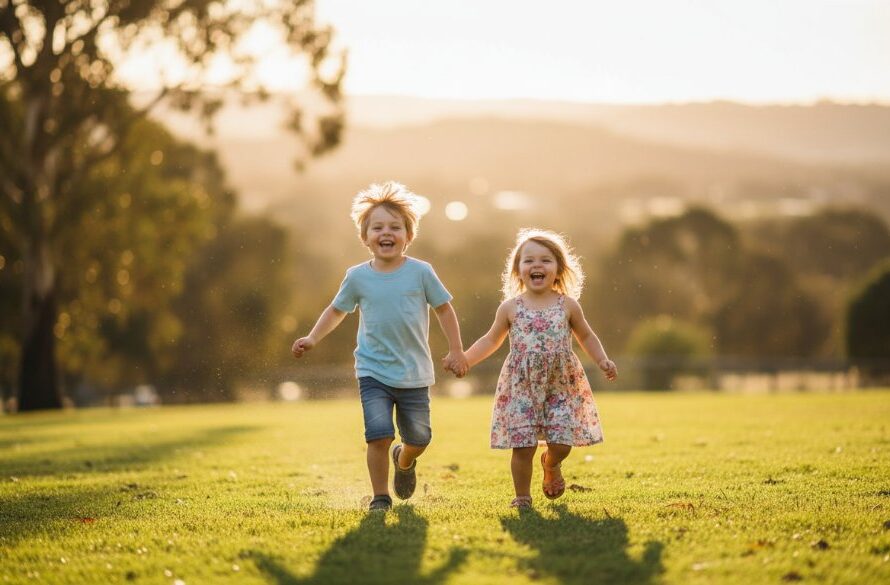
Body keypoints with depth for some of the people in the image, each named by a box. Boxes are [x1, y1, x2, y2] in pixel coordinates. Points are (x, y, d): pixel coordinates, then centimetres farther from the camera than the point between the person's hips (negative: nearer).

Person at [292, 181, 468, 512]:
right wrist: (312, 339, -1)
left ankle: (404, 461, 45)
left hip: (414, 373, 1)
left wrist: (456, 351, 0)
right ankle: (380, 497, 2)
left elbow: (444, 309, 4)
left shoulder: (420, 272, -6)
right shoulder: (357, 277, -3)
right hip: (373, 372, -1)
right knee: (379, 434, -15)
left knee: (418, 438, 9)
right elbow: (336, 310, 11)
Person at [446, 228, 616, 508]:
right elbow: (491, 340, 13)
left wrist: (602, 360, 1)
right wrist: (464, 360, 2)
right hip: (521, 387, 0)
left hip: (561, 386, 1)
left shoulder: (567, 305, 2)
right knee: (523, 446, -4)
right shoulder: (511, 307, 1)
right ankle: (522, 497, 15)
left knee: (561, 443, -3)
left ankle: (551, 465, 33)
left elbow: (586, 337, 15)